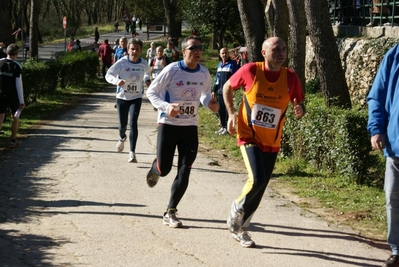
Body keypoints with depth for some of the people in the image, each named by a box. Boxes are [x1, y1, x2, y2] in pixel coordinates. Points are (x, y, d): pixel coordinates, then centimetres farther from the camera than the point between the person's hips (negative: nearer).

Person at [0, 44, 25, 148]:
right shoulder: (17, 66, -10)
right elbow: (19, 84, -12)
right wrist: (22, 101, -9)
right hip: (13, 95, -2)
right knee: (15, 117, 14)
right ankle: (13, 141, 15)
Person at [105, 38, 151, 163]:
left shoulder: (144, 64, -6)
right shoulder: (122, 62, -15)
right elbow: (108, 75, -12)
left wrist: (147, 80, 0)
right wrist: (117, 81, -31)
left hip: (136, 98, 0)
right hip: (122, 97, 0)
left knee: (133, 123, -15)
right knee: (123, 124, 9)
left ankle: (132, 153, -13)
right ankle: (122, 138, 46)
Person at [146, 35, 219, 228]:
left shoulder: (204, 73, -1)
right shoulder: (172, 70, -14)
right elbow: (151, 91, -7)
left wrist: (210, 104, -6)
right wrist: (166, 107, -24)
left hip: (190, 127, 3)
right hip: (168, 124, -3)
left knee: (184, 172, -3)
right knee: (164, 169, 0)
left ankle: (170, 213, 7)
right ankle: (154, 168, 40)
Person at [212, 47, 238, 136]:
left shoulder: (232, 64, -5)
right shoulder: (219, 64, 15)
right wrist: (214, 90, 18)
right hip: (220, 91, 6)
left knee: (227, 109, -2)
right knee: (221, 110, 8)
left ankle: (226, 128, 5)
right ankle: (222, 126, 18)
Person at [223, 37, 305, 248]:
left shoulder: (291, 77, -8)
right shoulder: (250, 71, -13)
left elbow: (299, 104, 3)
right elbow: (227, 87, 3)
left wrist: (300, 110, -21)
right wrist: (231, 113, -5)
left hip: (272, 142, 4)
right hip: (249, 137, -4)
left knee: (260, 188, 10)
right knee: (257, 179, -22)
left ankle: (240, 227, 30)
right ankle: (236, 210, 9)